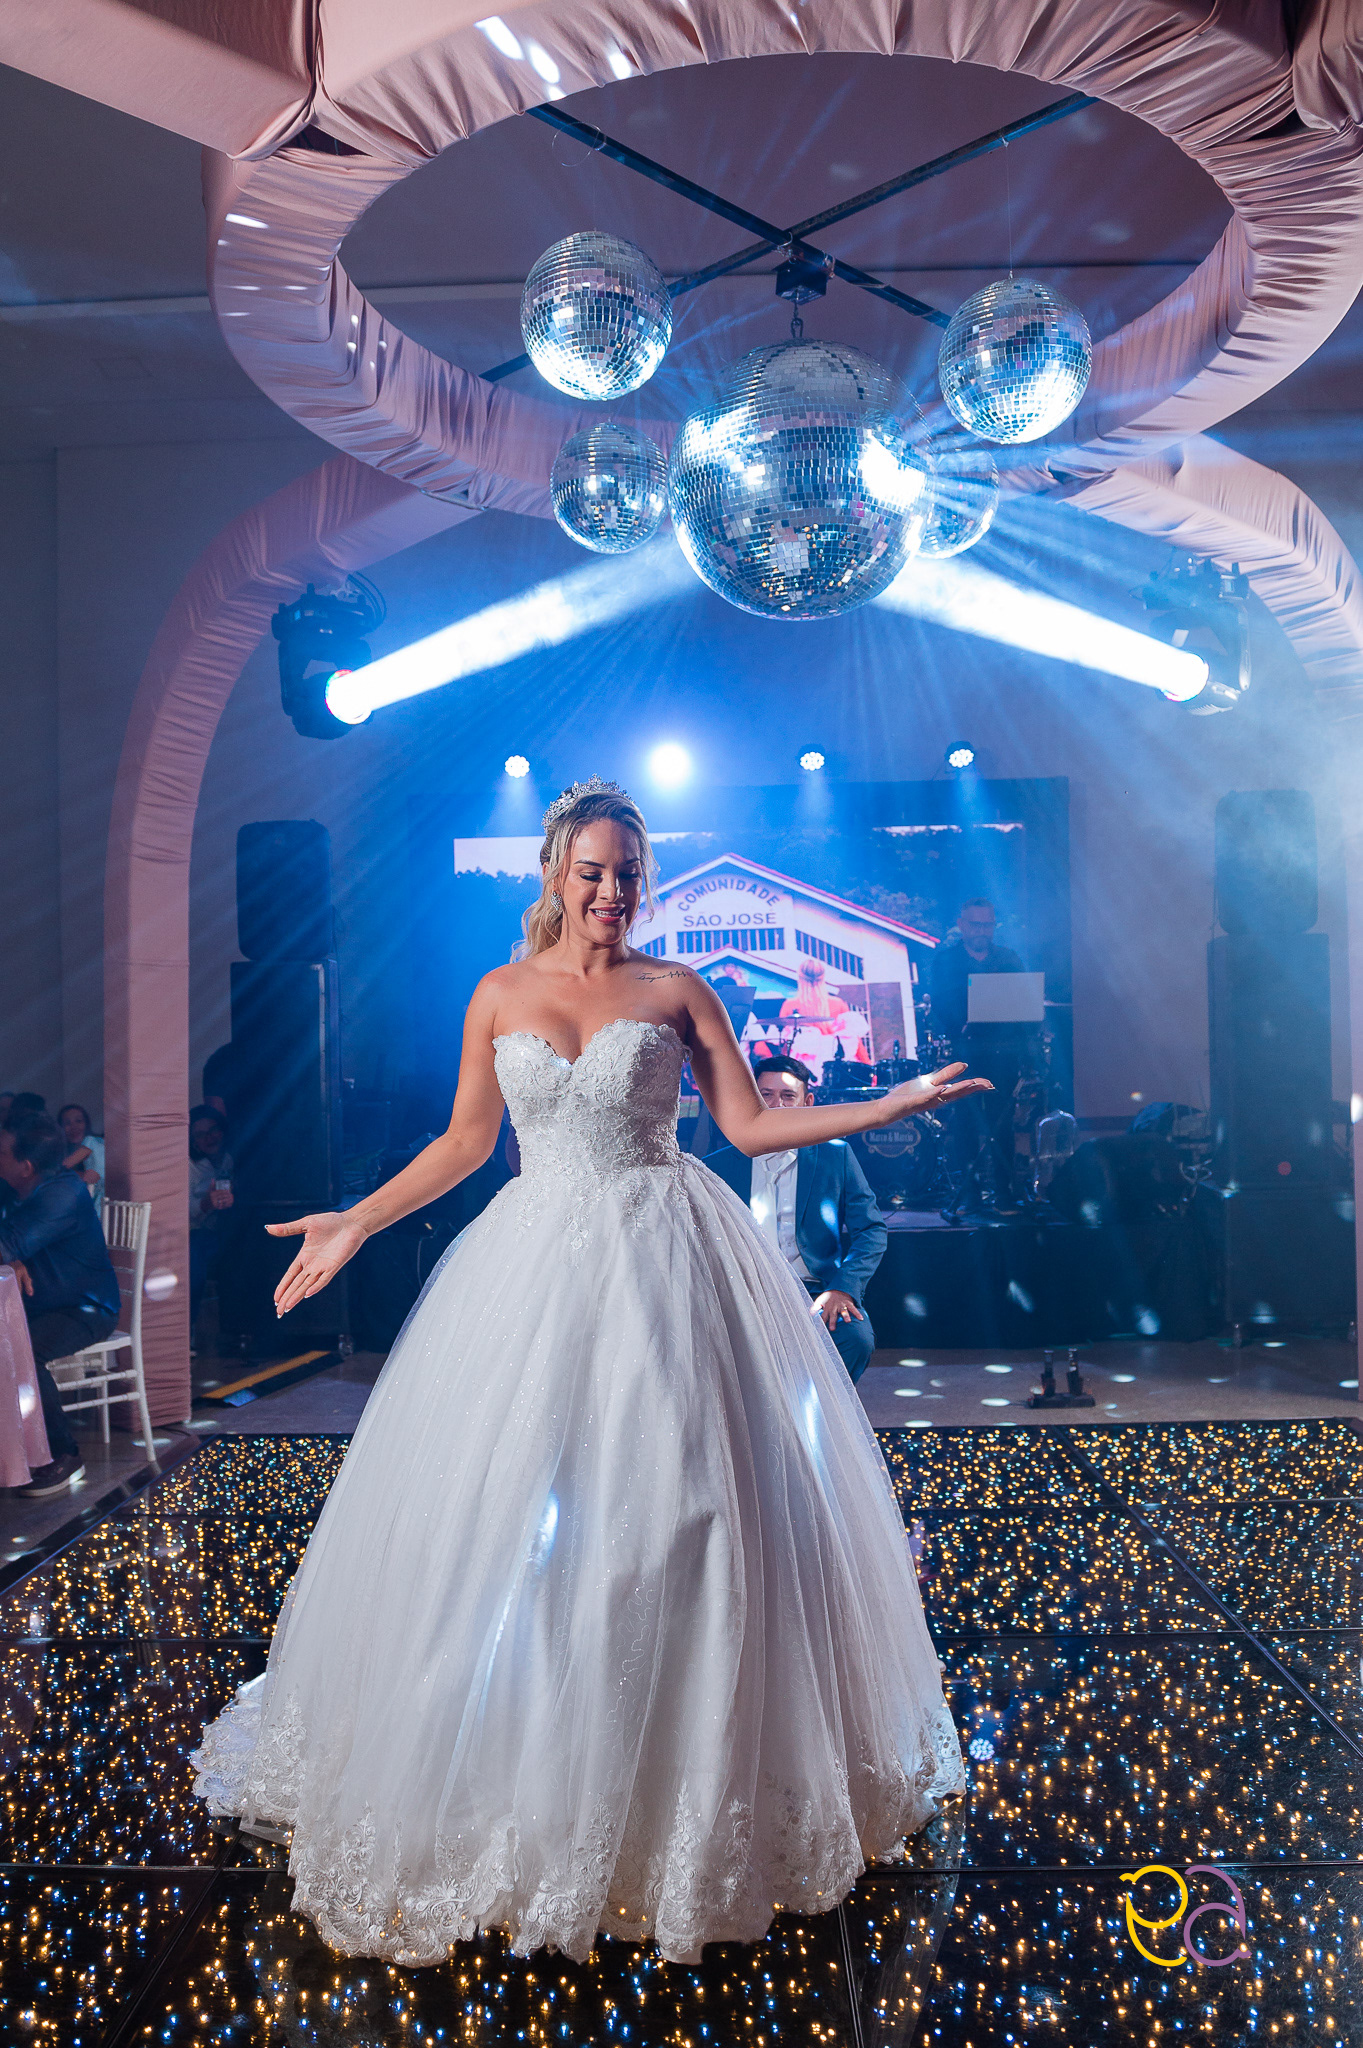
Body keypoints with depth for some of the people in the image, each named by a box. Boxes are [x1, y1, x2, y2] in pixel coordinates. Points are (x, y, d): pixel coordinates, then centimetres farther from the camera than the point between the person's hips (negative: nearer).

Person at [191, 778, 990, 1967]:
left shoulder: (677, 993, 2)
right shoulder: (499, 997, 7)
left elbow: (752, 1124, 0)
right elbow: (464, 1143, 11)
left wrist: (895, 1105, -6)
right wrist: (355, 1225, 8)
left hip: (665, 1265, -1)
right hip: (538, 1263, 2)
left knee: (668, 1504, 0)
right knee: (502, 1516, 2)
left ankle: (685, 1791, 21)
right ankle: (519, 1789, 23)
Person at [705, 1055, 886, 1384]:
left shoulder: (836, 1156, 11)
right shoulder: (718, 1166, 12)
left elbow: (871, 1231, 7)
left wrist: (842, 1288, -11)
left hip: (816, 1295, 1)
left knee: (856, 1337, -31)